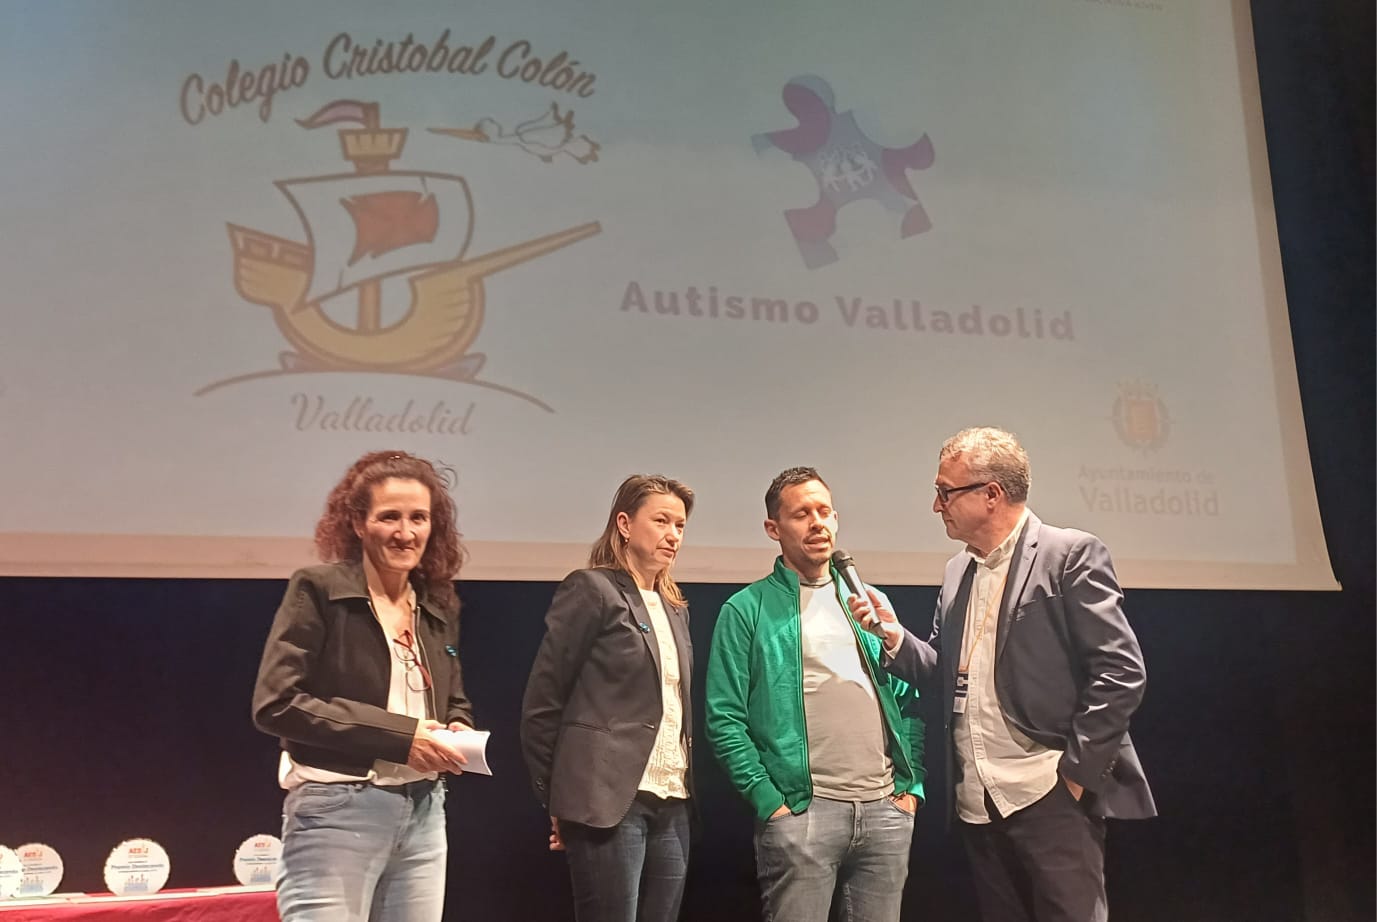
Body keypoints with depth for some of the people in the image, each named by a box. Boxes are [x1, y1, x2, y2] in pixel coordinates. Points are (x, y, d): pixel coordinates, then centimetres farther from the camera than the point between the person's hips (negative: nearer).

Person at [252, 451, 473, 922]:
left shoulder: (439, 607, 11)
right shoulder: (317, 590, -7)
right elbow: (276, 703, -14)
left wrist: (457, 733, -3)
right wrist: (399, 736, -17)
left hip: (424, 814, 6)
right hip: (336, 813, -6)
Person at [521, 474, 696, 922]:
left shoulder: (674, 607, 17)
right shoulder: (591, 589, -5)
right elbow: (541, 704, -6)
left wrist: (683, 789, 11)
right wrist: (555, 799, -2)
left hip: (672, 806, 7)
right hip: (608, 800, -7)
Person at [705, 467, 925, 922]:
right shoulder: (748, 610, 0)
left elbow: (908, 701, 16)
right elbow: (725, 718, -5)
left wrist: (911, 785, 6)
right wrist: (768, 800, -11)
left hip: (885, 809, 4)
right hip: (801, 811, -4)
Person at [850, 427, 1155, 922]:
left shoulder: (1070, 555, -7)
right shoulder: (956, 573, 15)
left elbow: (1121, 671, -12)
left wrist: (1076, 770, -12)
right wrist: (895, 636, 0)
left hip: (1050, 797, -7)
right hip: (978, 803, 7)